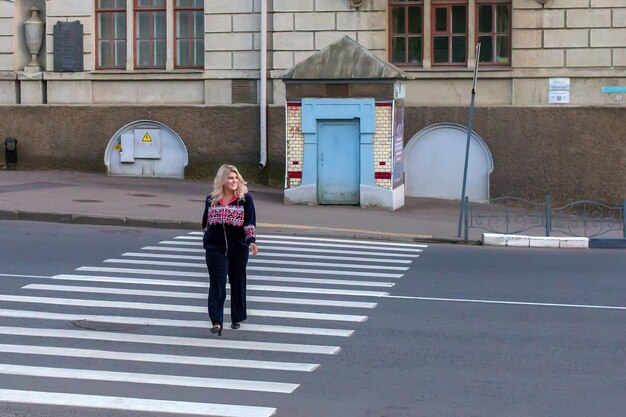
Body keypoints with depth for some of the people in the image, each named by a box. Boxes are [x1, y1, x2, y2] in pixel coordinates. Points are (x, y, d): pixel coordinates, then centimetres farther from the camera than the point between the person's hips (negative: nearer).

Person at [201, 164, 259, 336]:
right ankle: (216, 322, -14)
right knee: (217, 284, -8)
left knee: (238, 283, 11)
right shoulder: (211, 200, 4)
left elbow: (250, 223, -9)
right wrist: (206, 243, 18)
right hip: (215, 249, 1)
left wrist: (251, 241, -23)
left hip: (238, 249, -1)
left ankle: (237, 318, 27)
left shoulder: (245, 199, -3)